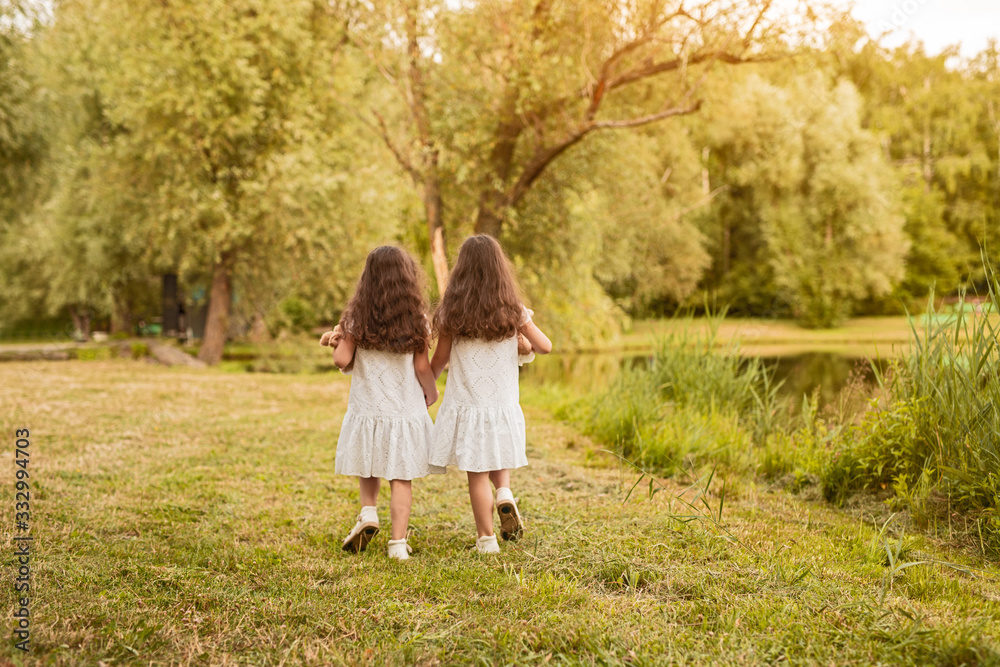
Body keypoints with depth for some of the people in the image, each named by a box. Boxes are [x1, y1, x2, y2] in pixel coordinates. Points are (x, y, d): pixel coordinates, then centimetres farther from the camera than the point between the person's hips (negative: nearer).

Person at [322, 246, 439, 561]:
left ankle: (368, 512, 5)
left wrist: (338, 339, 14)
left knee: (369, 464, 24)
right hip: (406, 409, -1)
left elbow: (342, 361, -7)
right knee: (401, 476, 4)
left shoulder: (358, 317, -5)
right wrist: (431, 392, 15)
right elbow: (422, 366, -3)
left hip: (367, 408, 1)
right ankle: (398, 542, 4)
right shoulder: (417, 318, -5)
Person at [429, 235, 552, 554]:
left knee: (477, 474, 6)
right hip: (503, 405, 1)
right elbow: (544, 347, -1)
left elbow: (439, 362, 2)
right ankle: (505, 493, 1)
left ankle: (486, 539, 12)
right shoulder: (512, 311, -6)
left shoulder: (452, 313, -7)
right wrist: (524, 344, 20)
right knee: (499, 455, 27)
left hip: (465, 405, -1)